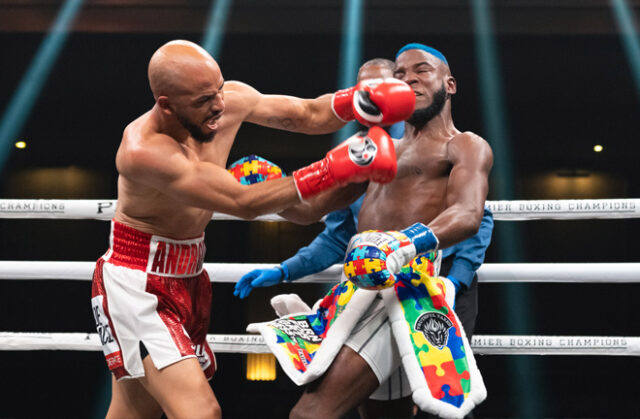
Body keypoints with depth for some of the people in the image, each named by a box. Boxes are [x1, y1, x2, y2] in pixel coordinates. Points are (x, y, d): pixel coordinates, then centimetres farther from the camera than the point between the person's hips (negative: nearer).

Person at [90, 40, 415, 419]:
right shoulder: (142, 150, -29)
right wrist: (333, 170, -32)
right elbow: (243, 203, -30)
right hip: (136, 283, -7)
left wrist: (358, 100, -17)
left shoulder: (231, 100, -8)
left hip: (189, 278, 7)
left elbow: (307, 115, 4)